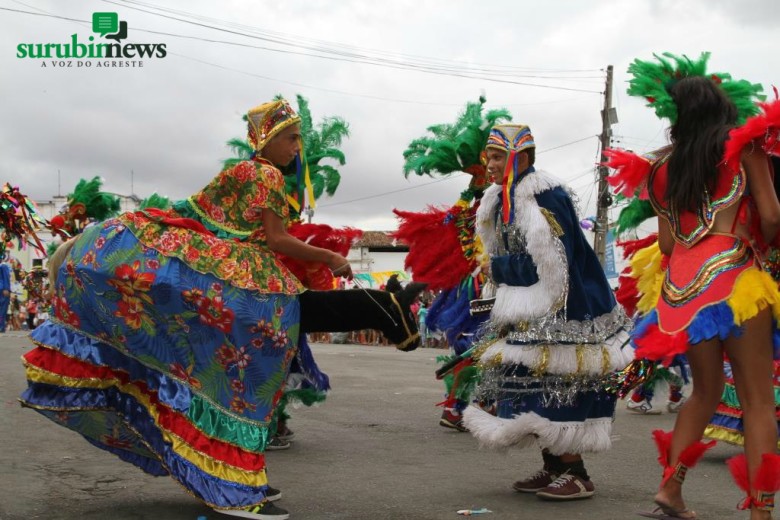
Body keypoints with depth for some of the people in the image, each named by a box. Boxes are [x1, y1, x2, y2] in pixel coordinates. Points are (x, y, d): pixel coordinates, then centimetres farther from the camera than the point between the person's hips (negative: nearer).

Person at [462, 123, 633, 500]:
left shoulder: (545, 197, -16)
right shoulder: (502, 202, 12)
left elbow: (553, 263, -23)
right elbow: (497, 255, 19)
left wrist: (500, 266, -13)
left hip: (558, 313, -9)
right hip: (526, 318, 9)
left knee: (555, 387, -9)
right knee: (533, 386, 11)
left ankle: (576, 474, 0)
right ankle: (552, 468, 20)